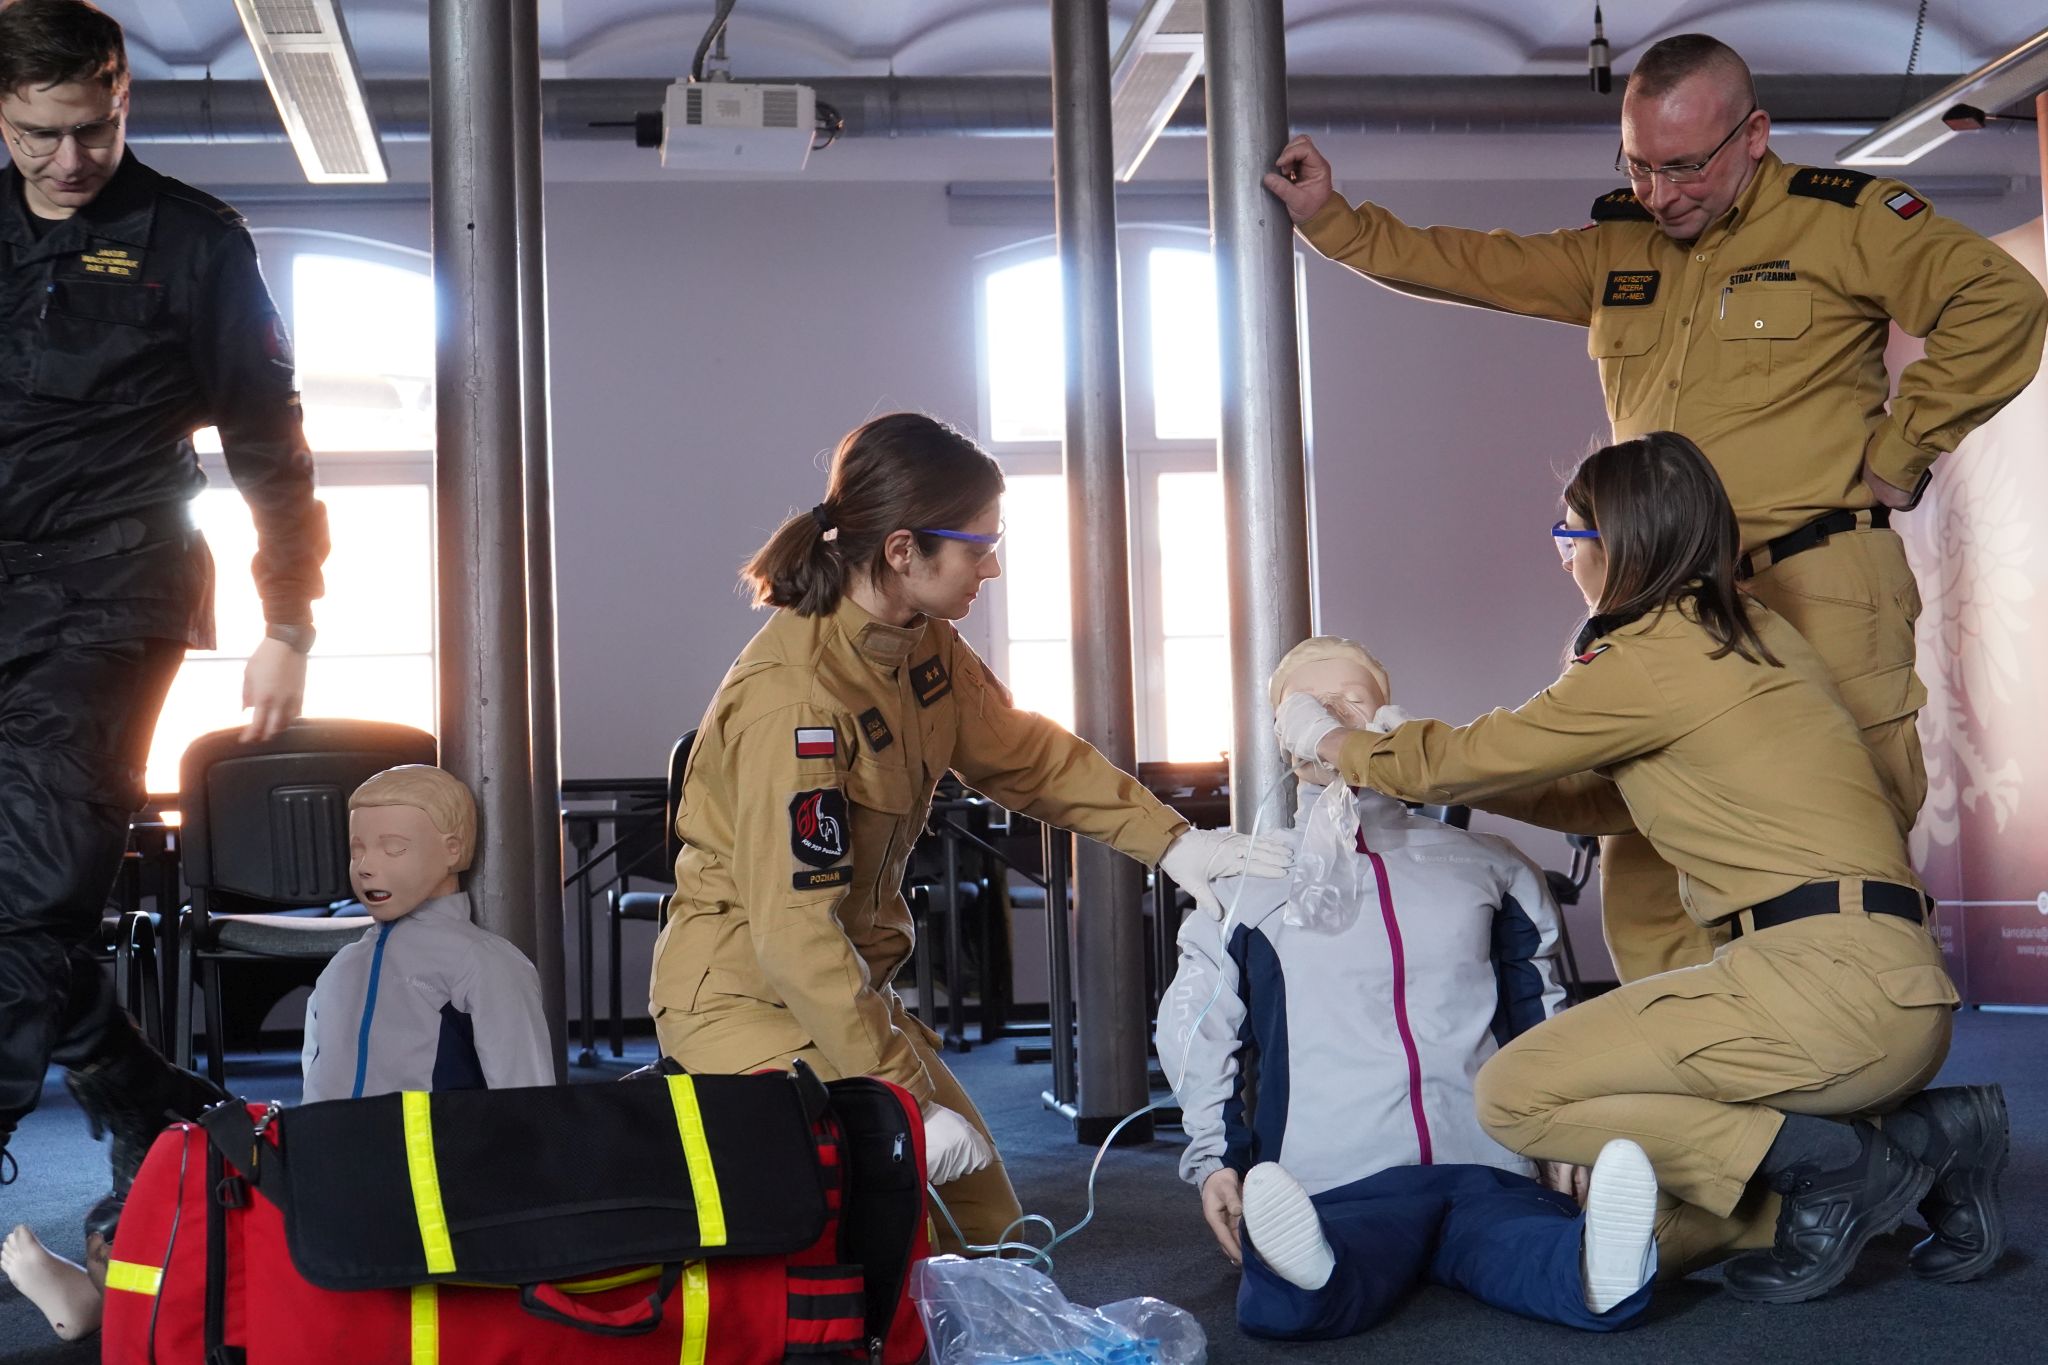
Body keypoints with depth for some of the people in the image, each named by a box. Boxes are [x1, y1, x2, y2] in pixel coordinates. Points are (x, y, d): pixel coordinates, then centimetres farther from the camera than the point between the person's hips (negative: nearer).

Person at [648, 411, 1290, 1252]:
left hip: (850, 988, 9)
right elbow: (798, 932, -29)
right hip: (748, 993, -9)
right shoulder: (793, 700, -28)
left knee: (988, 1235, 10)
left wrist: (1170, 838, 6)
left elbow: (1022, 754, 13)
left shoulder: (924, 645, -1)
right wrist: (905, 1105, -26)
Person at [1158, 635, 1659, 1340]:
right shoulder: (1247, 881, 19)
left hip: (1487, 1174, 1)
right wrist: (1214, 1160, 4)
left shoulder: (1484, 866, 23)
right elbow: (1200, 1036, 18)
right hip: (1337, 1188, -1)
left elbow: (1541, 1016, 28)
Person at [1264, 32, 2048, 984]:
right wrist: (1329, 218, 15)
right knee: (1645, 876, 5)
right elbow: (1467, 265, 20)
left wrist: (1898, 452, -8)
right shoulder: (1616, 249, 16)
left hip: (1820, 594, -5)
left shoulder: (1841, 220, -1)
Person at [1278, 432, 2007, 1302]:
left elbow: (1466, 759, 0)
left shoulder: (1654, 659, -10)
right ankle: (1920, 1139, 6)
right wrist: (1452, 781, 28)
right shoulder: (1748, 633, 17)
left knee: (1515, 1094, -7)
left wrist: (1328, 741, 17)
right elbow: (1621, 794, 27)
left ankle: (1827, 1164, -8)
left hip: (1829, 980, -9)